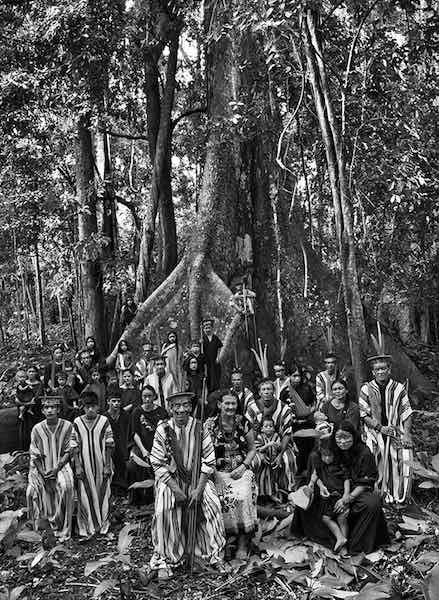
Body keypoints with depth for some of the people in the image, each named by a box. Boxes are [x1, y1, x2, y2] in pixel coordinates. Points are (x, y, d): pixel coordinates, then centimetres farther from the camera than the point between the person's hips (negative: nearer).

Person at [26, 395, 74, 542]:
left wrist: (56, 469, -16)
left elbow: (68, 452, -3)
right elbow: (35, 456, -1)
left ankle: (63, 529, -14)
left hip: (61, 465, -1)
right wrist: (43, 474, -13)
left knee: (66, 486, -27)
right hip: (41, 467, 2)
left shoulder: (67, 426, -5)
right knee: (33, 489, -23)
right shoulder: (37, 429, -3)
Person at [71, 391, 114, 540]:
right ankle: (87, 528, 16)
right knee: (85, 495, 3)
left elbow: (109, 445, -2)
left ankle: (103, 524, 25)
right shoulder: (77, 422, -1)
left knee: (102, 493, 8)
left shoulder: (104, 421, -4)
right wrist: (77, 466, -5)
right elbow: (75, 446, 1)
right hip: (85, 465, 0)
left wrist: (107, 465, -6)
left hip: (101, 464, 0)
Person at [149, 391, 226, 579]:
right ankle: (164, 560, -5)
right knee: (163, 510, -24)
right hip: (170, 478, -1)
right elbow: (158, 464, -9)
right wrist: (176, 489, -16)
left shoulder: (200, 428, -6)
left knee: (213, 504, -18)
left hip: (197, 477, 1)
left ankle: (215, 555, 3)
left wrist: (199, 488, -14)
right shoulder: (163, 430, -9)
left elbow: (209, 461, -4)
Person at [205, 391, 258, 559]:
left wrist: (243, 467, -4)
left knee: (243, 497, -23)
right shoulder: (210, 424, -2)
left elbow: (252, 449, 10)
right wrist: (215, 475, -12)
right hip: (218, 471, -1)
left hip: (242, 470, 1)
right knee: (226, 498, -25)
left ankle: (243, 544, -9)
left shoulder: (244, 423, 2)